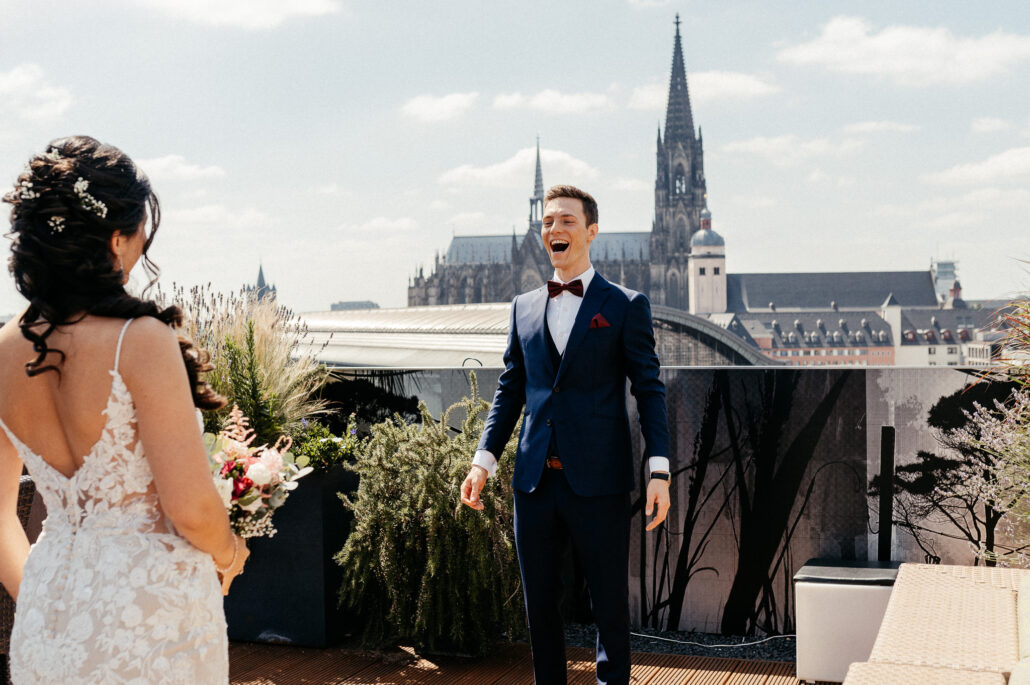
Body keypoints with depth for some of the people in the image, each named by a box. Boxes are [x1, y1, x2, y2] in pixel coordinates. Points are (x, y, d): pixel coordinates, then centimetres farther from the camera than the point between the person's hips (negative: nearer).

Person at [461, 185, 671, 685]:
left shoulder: (625, 306, 1)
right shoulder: (524, 307, 13)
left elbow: (649, 390, -2)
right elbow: (509, 390, 15)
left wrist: (659, 471, -11)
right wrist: (484, 460, 6)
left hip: (598, 482, -4)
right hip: (535, 480, 4)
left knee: (610, 602, 5)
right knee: (539, 602, 12)